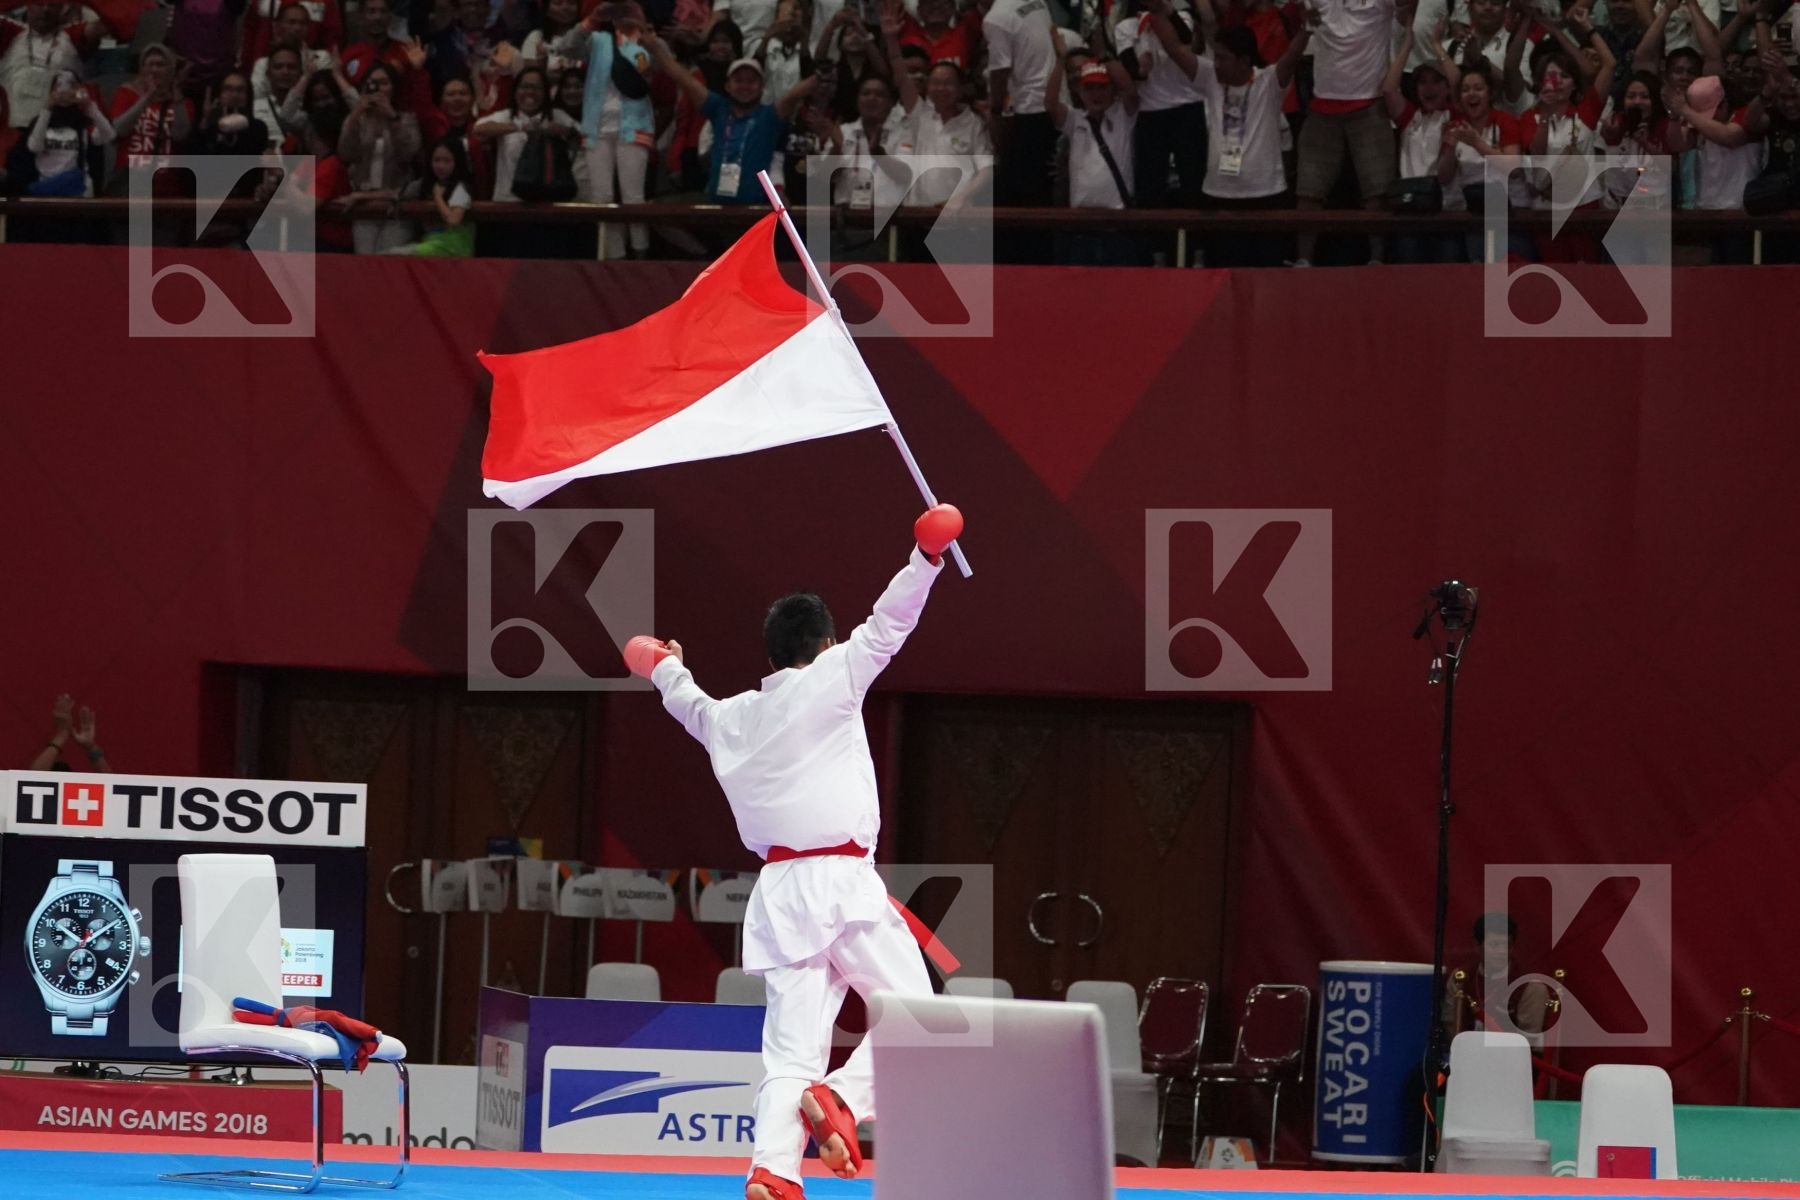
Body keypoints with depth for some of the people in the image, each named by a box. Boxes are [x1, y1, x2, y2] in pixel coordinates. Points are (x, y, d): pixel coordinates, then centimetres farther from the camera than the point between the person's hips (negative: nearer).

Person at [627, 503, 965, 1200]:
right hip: (843, 881, -6)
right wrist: (926, 557, -9)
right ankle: (842, 1099, -21)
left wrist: (665, 670, 61)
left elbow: (692, 706, 40)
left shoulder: (729, 719, 17)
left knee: (792, 1044, 3)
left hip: (780, 893, 6)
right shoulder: (827, 683, -1)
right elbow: (887, 626, -9)